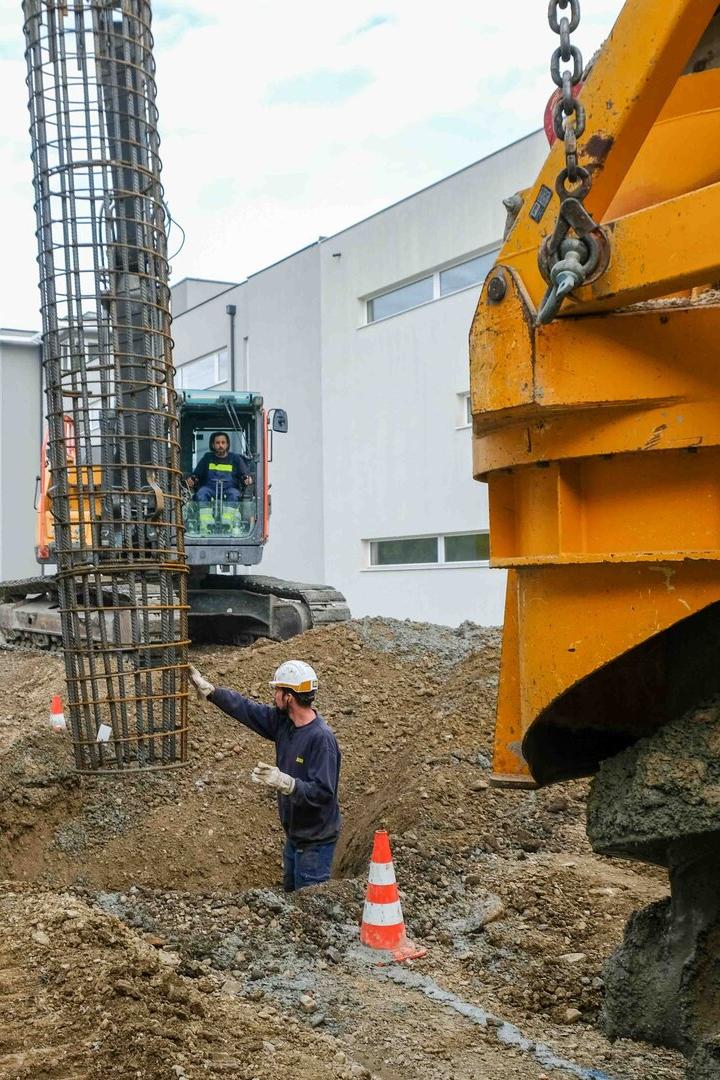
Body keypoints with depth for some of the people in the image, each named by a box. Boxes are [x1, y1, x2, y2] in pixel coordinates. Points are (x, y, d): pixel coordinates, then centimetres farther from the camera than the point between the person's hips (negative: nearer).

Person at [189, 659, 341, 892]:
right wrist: (208, 690, 9)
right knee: (290, 896, 23)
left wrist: (284, 782, -40)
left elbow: (322, 792, -30)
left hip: (316, 842, -9)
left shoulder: (322, 738, -27)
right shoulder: (283, 721, -2)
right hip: (294, 835, 9)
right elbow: (247, 709, 8)